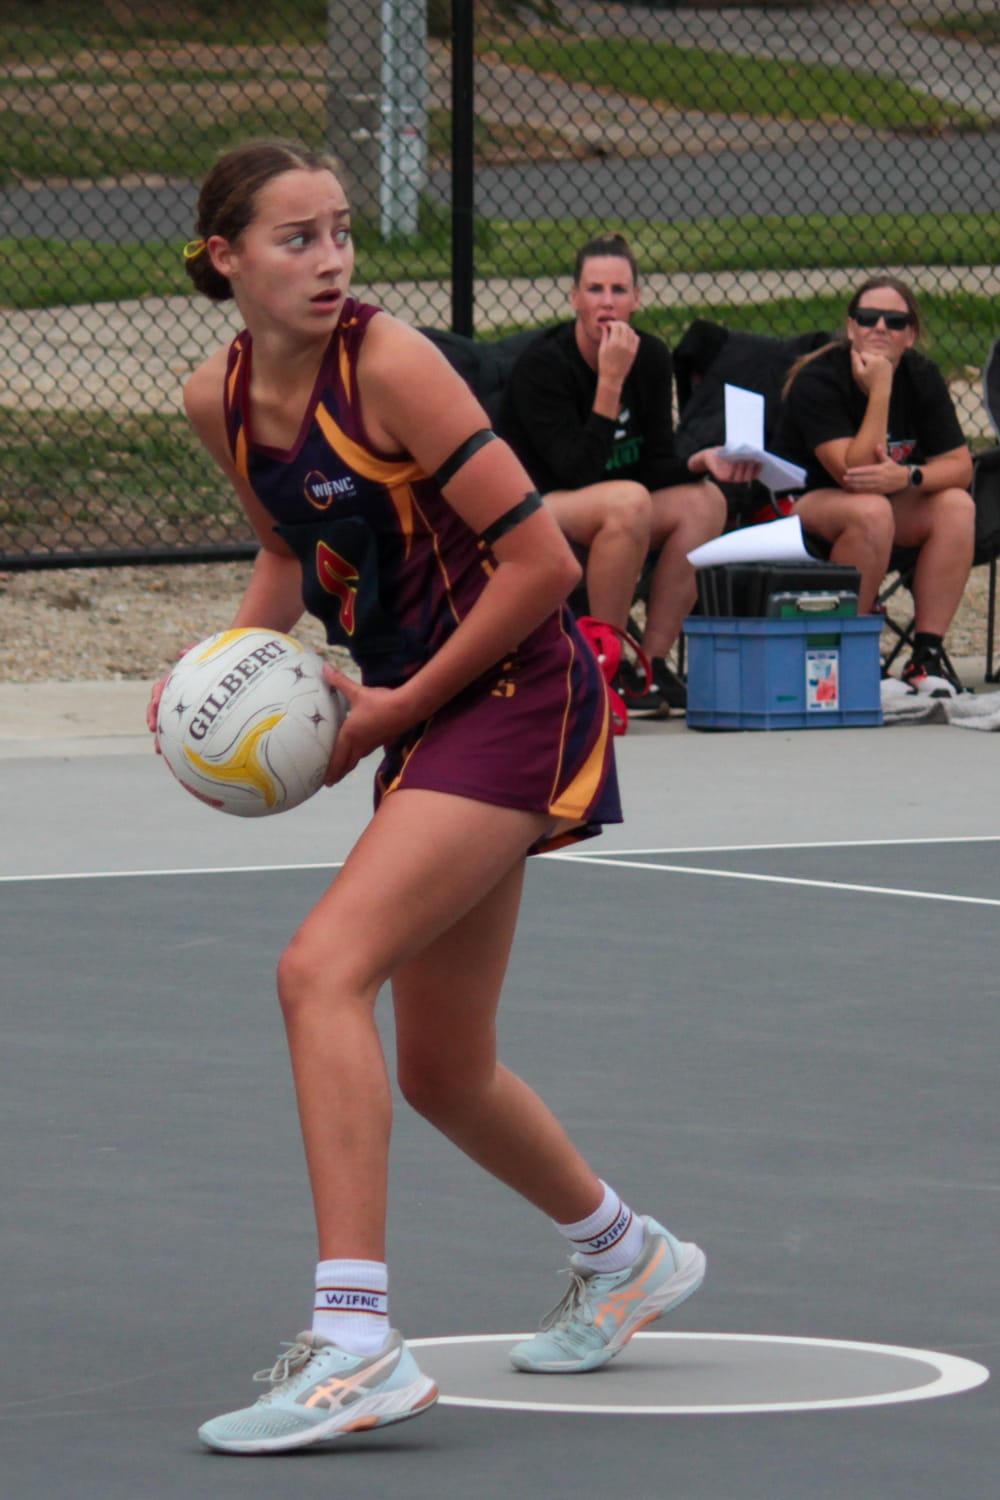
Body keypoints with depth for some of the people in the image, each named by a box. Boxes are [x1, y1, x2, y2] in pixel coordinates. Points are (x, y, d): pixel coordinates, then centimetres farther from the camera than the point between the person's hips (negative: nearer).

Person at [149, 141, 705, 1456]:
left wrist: (396, 708, -14)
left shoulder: (389, 366, -19)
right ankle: (623, 1255, 44)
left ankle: (355, 1345, -30)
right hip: (422, 716, 8)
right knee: (442, 1075, 16)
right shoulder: (219, 398, 3)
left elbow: (543, 562, -18)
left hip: (512, 695, -8)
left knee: (323, 969, -24)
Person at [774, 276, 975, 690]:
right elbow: (853, 473, -28)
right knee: (871, 511, -36)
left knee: (957, 506, -21)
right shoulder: (818, 380, -20)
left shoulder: (921, 377, -2)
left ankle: (927, 656, -23)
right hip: (799, 506, -6)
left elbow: (960, 465, -8)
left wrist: (908, 476, -29)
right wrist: (880, 390, -32)